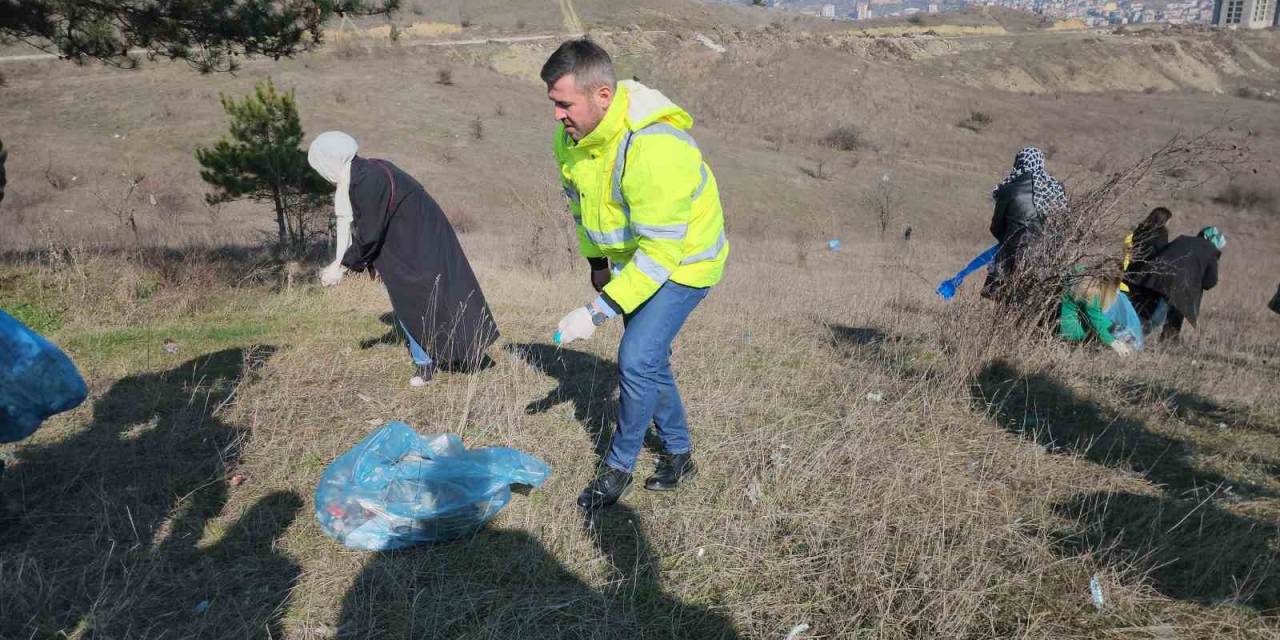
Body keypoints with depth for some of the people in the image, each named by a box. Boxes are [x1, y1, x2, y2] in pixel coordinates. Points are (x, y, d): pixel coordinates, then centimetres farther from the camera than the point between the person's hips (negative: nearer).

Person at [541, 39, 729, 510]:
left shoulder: (654, 148, -36)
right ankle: (679, 454, 33)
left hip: (682, 261, -8)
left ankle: (619, 467, 7)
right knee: (649, 359, 15)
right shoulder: (572, 134, -10)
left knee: (636, 360, -15)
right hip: (633, 257, 8)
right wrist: (597, 262, 15)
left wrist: (598, 312, -35)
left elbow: (660, 253, -35)